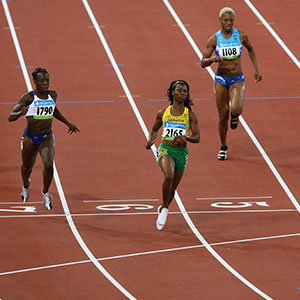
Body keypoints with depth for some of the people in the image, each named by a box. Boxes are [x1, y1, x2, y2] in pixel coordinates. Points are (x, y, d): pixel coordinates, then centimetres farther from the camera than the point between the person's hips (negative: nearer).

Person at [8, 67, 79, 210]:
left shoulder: (52, 95, -3)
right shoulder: (28, 97, -16)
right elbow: (10, 117, -20)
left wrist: (68, 123, 23)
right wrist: (20, 113, -41)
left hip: (47, 137, 1)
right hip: (30, 138, -1)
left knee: (48, 165, -20)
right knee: (27, 166, 19)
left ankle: (45, 193, 5)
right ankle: (26, 186, 54)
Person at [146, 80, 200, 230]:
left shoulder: (190, 115, 0)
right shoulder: (163, 113, 3)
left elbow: (197, 137, -4)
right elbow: (154, 129, 19)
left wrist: (186, 137, -25)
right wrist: (150, 140, -2)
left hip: (181, 152, 2)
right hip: (165, 149, -2)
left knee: (172, 188, 11)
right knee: (168, 176, -30)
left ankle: (162, 209, 40)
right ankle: (165, 208, -13)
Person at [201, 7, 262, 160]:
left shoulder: (241, 36, -5)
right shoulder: (214, 39, -6)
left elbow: (251, 50, 16)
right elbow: (203, 63, -4)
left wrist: (256, 70, 12)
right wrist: (212, 59, -27)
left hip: (237, 80, 0)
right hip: (221, 80, 1)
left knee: (236, 109, -25)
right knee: (223, 116, 4)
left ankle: (235, 116, 15)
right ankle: (223, 147, 26)